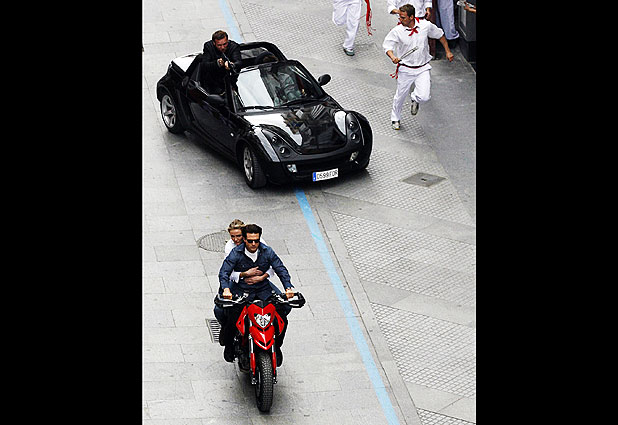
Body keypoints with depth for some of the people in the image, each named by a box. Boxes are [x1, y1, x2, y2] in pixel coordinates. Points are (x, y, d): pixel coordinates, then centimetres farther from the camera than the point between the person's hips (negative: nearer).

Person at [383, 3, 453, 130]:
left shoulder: (426, 25, -9)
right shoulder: (397, 31, -14)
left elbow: (440, 35, 8)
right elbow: (387, 46, -12)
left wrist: (448, 51, 12)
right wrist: (393, 57, -33)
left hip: (422, 68, 0)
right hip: (406, 69, 0)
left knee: (424, 97, -14)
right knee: (400, 96, 10)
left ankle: (415, 98, 24)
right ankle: (395, 118, 38)